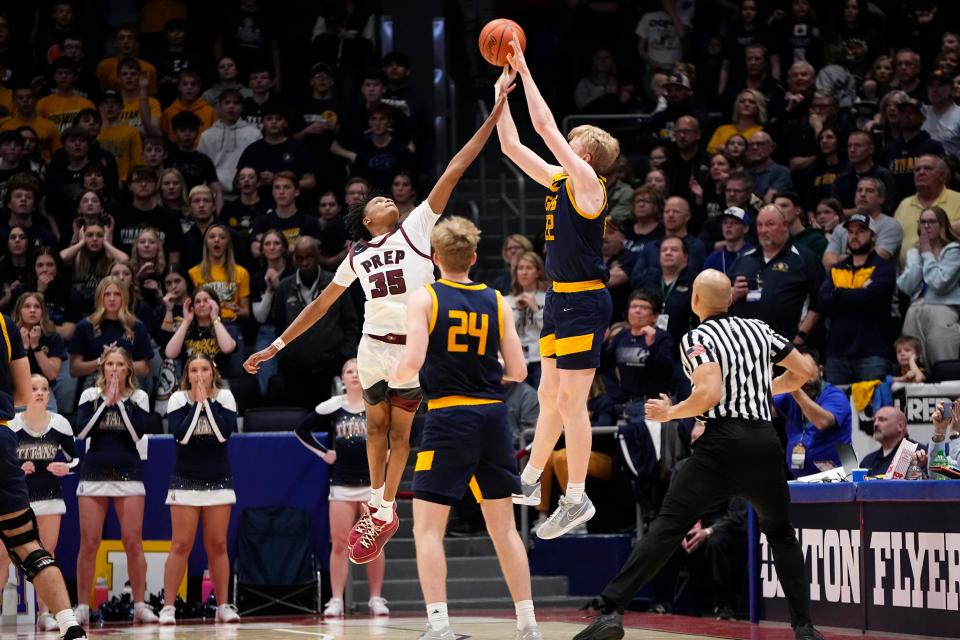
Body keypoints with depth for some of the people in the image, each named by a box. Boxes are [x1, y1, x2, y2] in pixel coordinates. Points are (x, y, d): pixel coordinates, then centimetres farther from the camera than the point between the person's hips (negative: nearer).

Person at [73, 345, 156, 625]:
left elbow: (138, 433, -9)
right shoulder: (90, 395, 6)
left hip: (128, 475, 0)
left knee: (133, 542, -4)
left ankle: (140, 605, 1)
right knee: (89, 544, -1)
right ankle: (82, 607, 3)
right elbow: (81, 431, -7)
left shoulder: (138, 397, 5)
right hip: (94, 475, 1)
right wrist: (106, 401, -10)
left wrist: (119, 401, -10)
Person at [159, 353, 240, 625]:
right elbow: (181, 434, -18)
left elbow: (225, 432, -16)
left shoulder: (224, 397, -2)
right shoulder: (178, 399, -4)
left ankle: (223, 605, 8)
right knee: (181, 544, -6)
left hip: (218, 480, 1)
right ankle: (168, 606, -5)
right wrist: (197, 402, -15)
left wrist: (206, 400, -15)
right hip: (185, 479, -1)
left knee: (217, 545, 4)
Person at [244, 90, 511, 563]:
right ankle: (376, 506, 26)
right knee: (375, 426, 13)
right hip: (374, 348, 3)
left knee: (399, 431, 6)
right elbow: (321, 304, 19)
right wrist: (276, 347, 17)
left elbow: (453, 171, -4)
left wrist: (492, 119, -8)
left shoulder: (415, 229, 2)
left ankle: (384, 515, 15)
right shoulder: (357, 258, 11)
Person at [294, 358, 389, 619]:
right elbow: (301, 429, 10)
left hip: (373, 483, -1)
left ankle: (376, 598, 8)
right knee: (339, 544, -2)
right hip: (342, 484, 1)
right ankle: (336, 600, -1)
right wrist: (324, 453, 3)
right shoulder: (331, 407, 2)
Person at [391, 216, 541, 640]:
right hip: (493, 416, 4)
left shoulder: (424, 298, -4)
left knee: (427, 528, 0)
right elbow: (517, 371, 6)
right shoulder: (496, 302, 7)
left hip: (449, 417, -4)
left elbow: (413, 361, -15)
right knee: (503, 526, 13)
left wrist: (395, 375, 7)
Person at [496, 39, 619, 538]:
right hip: (561, 300, 9)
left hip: (584, 304, -9)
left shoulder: (587, 182, -13)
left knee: (570, 402, -6)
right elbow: (511, 146, 15)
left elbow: (545, 127, -18)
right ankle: (529, 483, 28)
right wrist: (502, 95, 9)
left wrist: (525, 72, -13)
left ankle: (576, 499, 1)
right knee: (550, 395, 17)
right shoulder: (557, 180, 10)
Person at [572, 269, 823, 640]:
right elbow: (805, 370, 18)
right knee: (781, 534, 23)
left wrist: (669, 413, -1)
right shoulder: (759, 329, 15)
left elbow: (710, 394, -16)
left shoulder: (697, 339, -1)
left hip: (724, 440, -5)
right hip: (765, 440, 5)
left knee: (668, 526, -8)